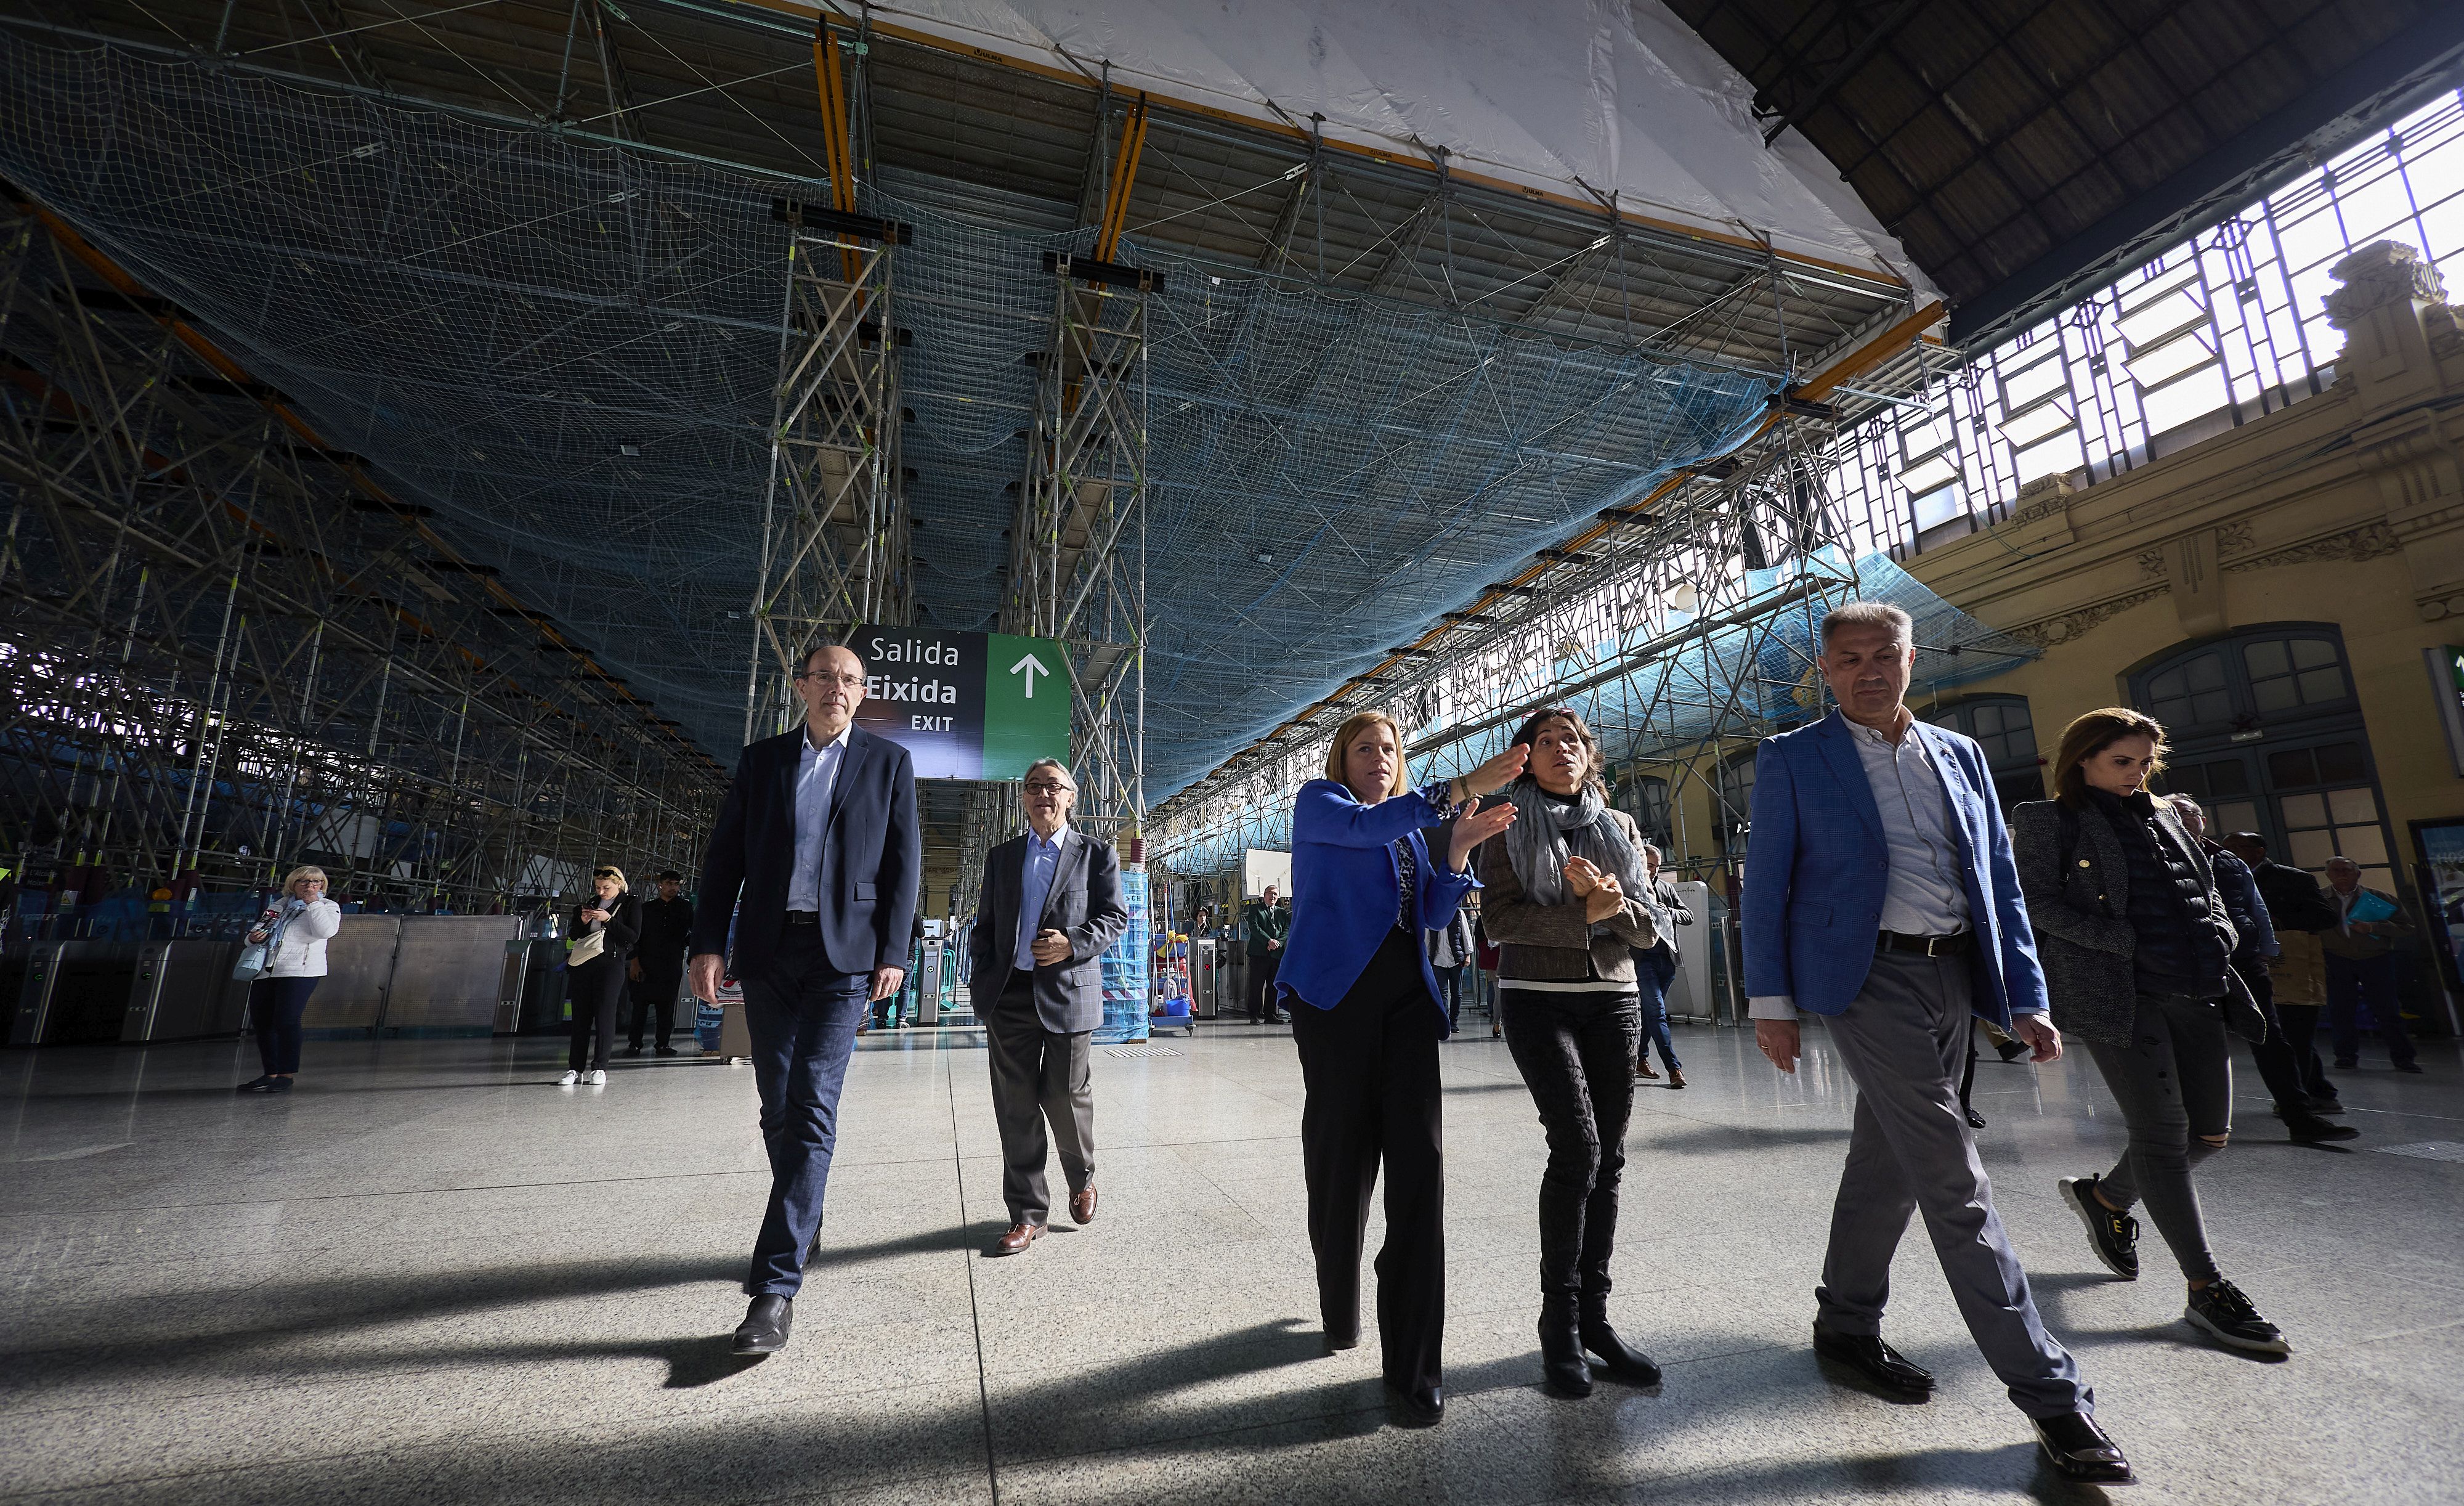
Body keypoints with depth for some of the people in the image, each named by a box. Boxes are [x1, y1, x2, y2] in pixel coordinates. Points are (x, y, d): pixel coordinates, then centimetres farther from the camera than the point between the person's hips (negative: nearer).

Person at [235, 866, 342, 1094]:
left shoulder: (328, 907, 4)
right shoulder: (278, 906, 19)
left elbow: (326, 931, -15)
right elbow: (256, 932, 27)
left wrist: (313, 903, -11)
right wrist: (253, 938, 3)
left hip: (299, 972, -6)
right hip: (265, 971, 6)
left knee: (286, 1021, -12)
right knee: (262, 1022, 7)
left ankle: (286, 1076, -7)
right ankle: (270, 1074, 17)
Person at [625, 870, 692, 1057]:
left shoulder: (685, 909, 11)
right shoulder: (647, 908, 11)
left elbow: (694, 933, 9)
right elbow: (635, 936, 8)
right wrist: (634, 961, 1)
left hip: (673, 966, 0)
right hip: (647, 964, 0)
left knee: (667, 1005, 2)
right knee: (641, 1003, -1)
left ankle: (663, 1043, 8)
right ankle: (634, 1043, 8)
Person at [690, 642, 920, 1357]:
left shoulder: (889, 762, 5)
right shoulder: (760, 761, 12)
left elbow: (904, 861, 1)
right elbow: (725, 856, 8)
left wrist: (894, 952, -7)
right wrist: (708, 942, -3)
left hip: (843, 952, -3)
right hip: (768, 950, 3)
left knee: (812, 1107, -9)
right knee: (778, 1108, 12)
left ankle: (776, 1284, -5)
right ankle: (803, 1222, 34)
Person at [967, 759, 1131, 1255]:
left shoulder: (1097, 854, 4)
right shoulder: (1001, 857, 14)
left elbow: (1115, 916, 0)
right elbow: (987, 926, 16)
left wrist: (1073, 944, -15)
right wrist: (980, 982, 6)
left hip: (1069, 992, -3)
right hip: (1010, 995, 3)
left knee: (1066, 1098, 5)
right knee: (1016, 1108, 5)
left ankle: (1083, 1180, 34)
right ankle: (1027, 1214, 18)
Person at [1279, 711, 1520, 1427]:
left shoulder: (1409, 826, 22)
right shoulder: (1318, 802, 5)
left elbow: (1433, 914, 14)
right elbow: (1367, 825, -18)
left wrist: (1459, 849, -1)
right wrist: (1460, 789, -23)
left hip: (1406, 997, 5)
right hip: (1337, 992, -4)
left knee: (1419, 1164, -6)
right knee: (1341, 1158, 5)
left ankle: (1413, 1364, 1)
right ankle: (1340, 1311, 31)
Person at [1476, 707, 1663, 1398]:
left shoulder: (1620, 827, 13)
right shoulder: (1508, 827, 2)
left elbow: (1646, 929, 5)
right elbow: (1500, 918, -10)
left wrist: (1609, 898, -15)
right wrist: (1585, 913, -17)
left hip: (1613, 1001, 4)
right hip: (1536, 999, -4)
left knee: (1607, 1158, 5)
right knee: (1577, 1146, -14)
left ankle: (1593, 1317, 18)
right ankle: (1559, 1322, 2)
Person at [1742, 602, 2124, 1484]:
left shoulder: (1960, 755, 13)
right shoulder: (1793, 759, -2)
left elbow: (2001, 881, 13)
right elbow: (1766, 883, -3)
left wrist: (2025, 996, 6)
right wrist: (1771, 1000, -8)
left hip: (1954, 978, 6)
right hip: (1868, 975, -5)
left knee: (1889, 1161, 15)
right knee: (1954, 1178, -7)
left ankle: (1847, 1325, 32)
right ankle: (2048, 1389, 5)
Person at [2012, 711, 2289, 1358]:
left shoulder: (2164, 814, 19)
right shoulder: (2047, 819, -2)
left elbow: (2207, 888, 23)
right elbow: (2038, 899, -10)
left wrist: (2220, 942, 4)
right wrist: (2126, 942, -15)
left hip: (2199, 991, 7)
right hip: (2117, 993, -7)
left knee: (2210, 1131, 10)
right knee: (2162, 1133, -3)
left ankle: (2105, 1196, 34)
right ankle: (2206, 1289, 6)